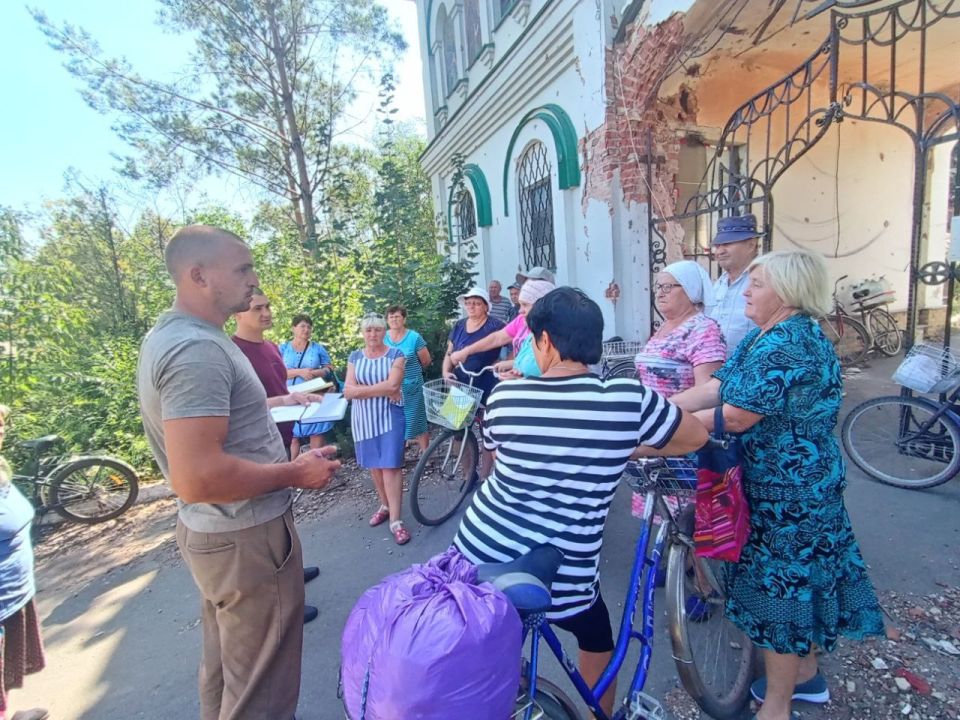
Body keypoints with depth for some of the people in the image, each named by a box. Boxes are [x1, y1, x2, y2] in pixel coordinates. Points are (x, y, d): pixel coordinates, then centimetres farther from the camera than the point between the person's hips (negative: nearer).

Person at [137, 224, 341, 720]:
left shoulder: (171, 333, 7)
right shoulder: (197, 349, -26)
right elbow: (197, 479, -33)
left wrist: (272, 404, 14)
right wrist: (295, 473, -21)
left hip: (210, 531, 10)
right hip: (245, 538, -10)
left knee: (225, 668, 30)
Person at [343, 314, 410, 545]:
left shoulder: (395, 355, -3)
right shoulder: (355, 357, 6)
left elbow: (392, 385, -17)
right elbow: (348, 391, -6)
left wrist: (361, 389, -13)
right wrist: (382, 390, -15)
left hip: (390, 416, -3)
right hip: (364, 419, 4)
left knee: (391, 465, -7)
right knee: (374, 465, 12)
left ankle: (396, 521, -3)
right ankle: (385, 506, 31)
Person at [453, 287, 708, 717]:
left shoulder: (503, 397, -8)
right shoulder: (629, 399, -14)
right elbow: (697, 438, 4)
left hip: (477, 555, 2)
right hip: (560, 580, -1)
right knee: (598, 645, 30)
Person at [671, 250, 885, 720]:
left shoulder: (784, 345, -24)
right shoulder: (766, 336, 7)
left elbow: (735, 417, -27)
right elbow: (715, 387, 2)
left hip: (789, 493, -10)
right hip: (805, 484, 10)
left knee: (779, 585, 5)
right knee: (797, 579, 23)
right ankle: (805, 673, 44)